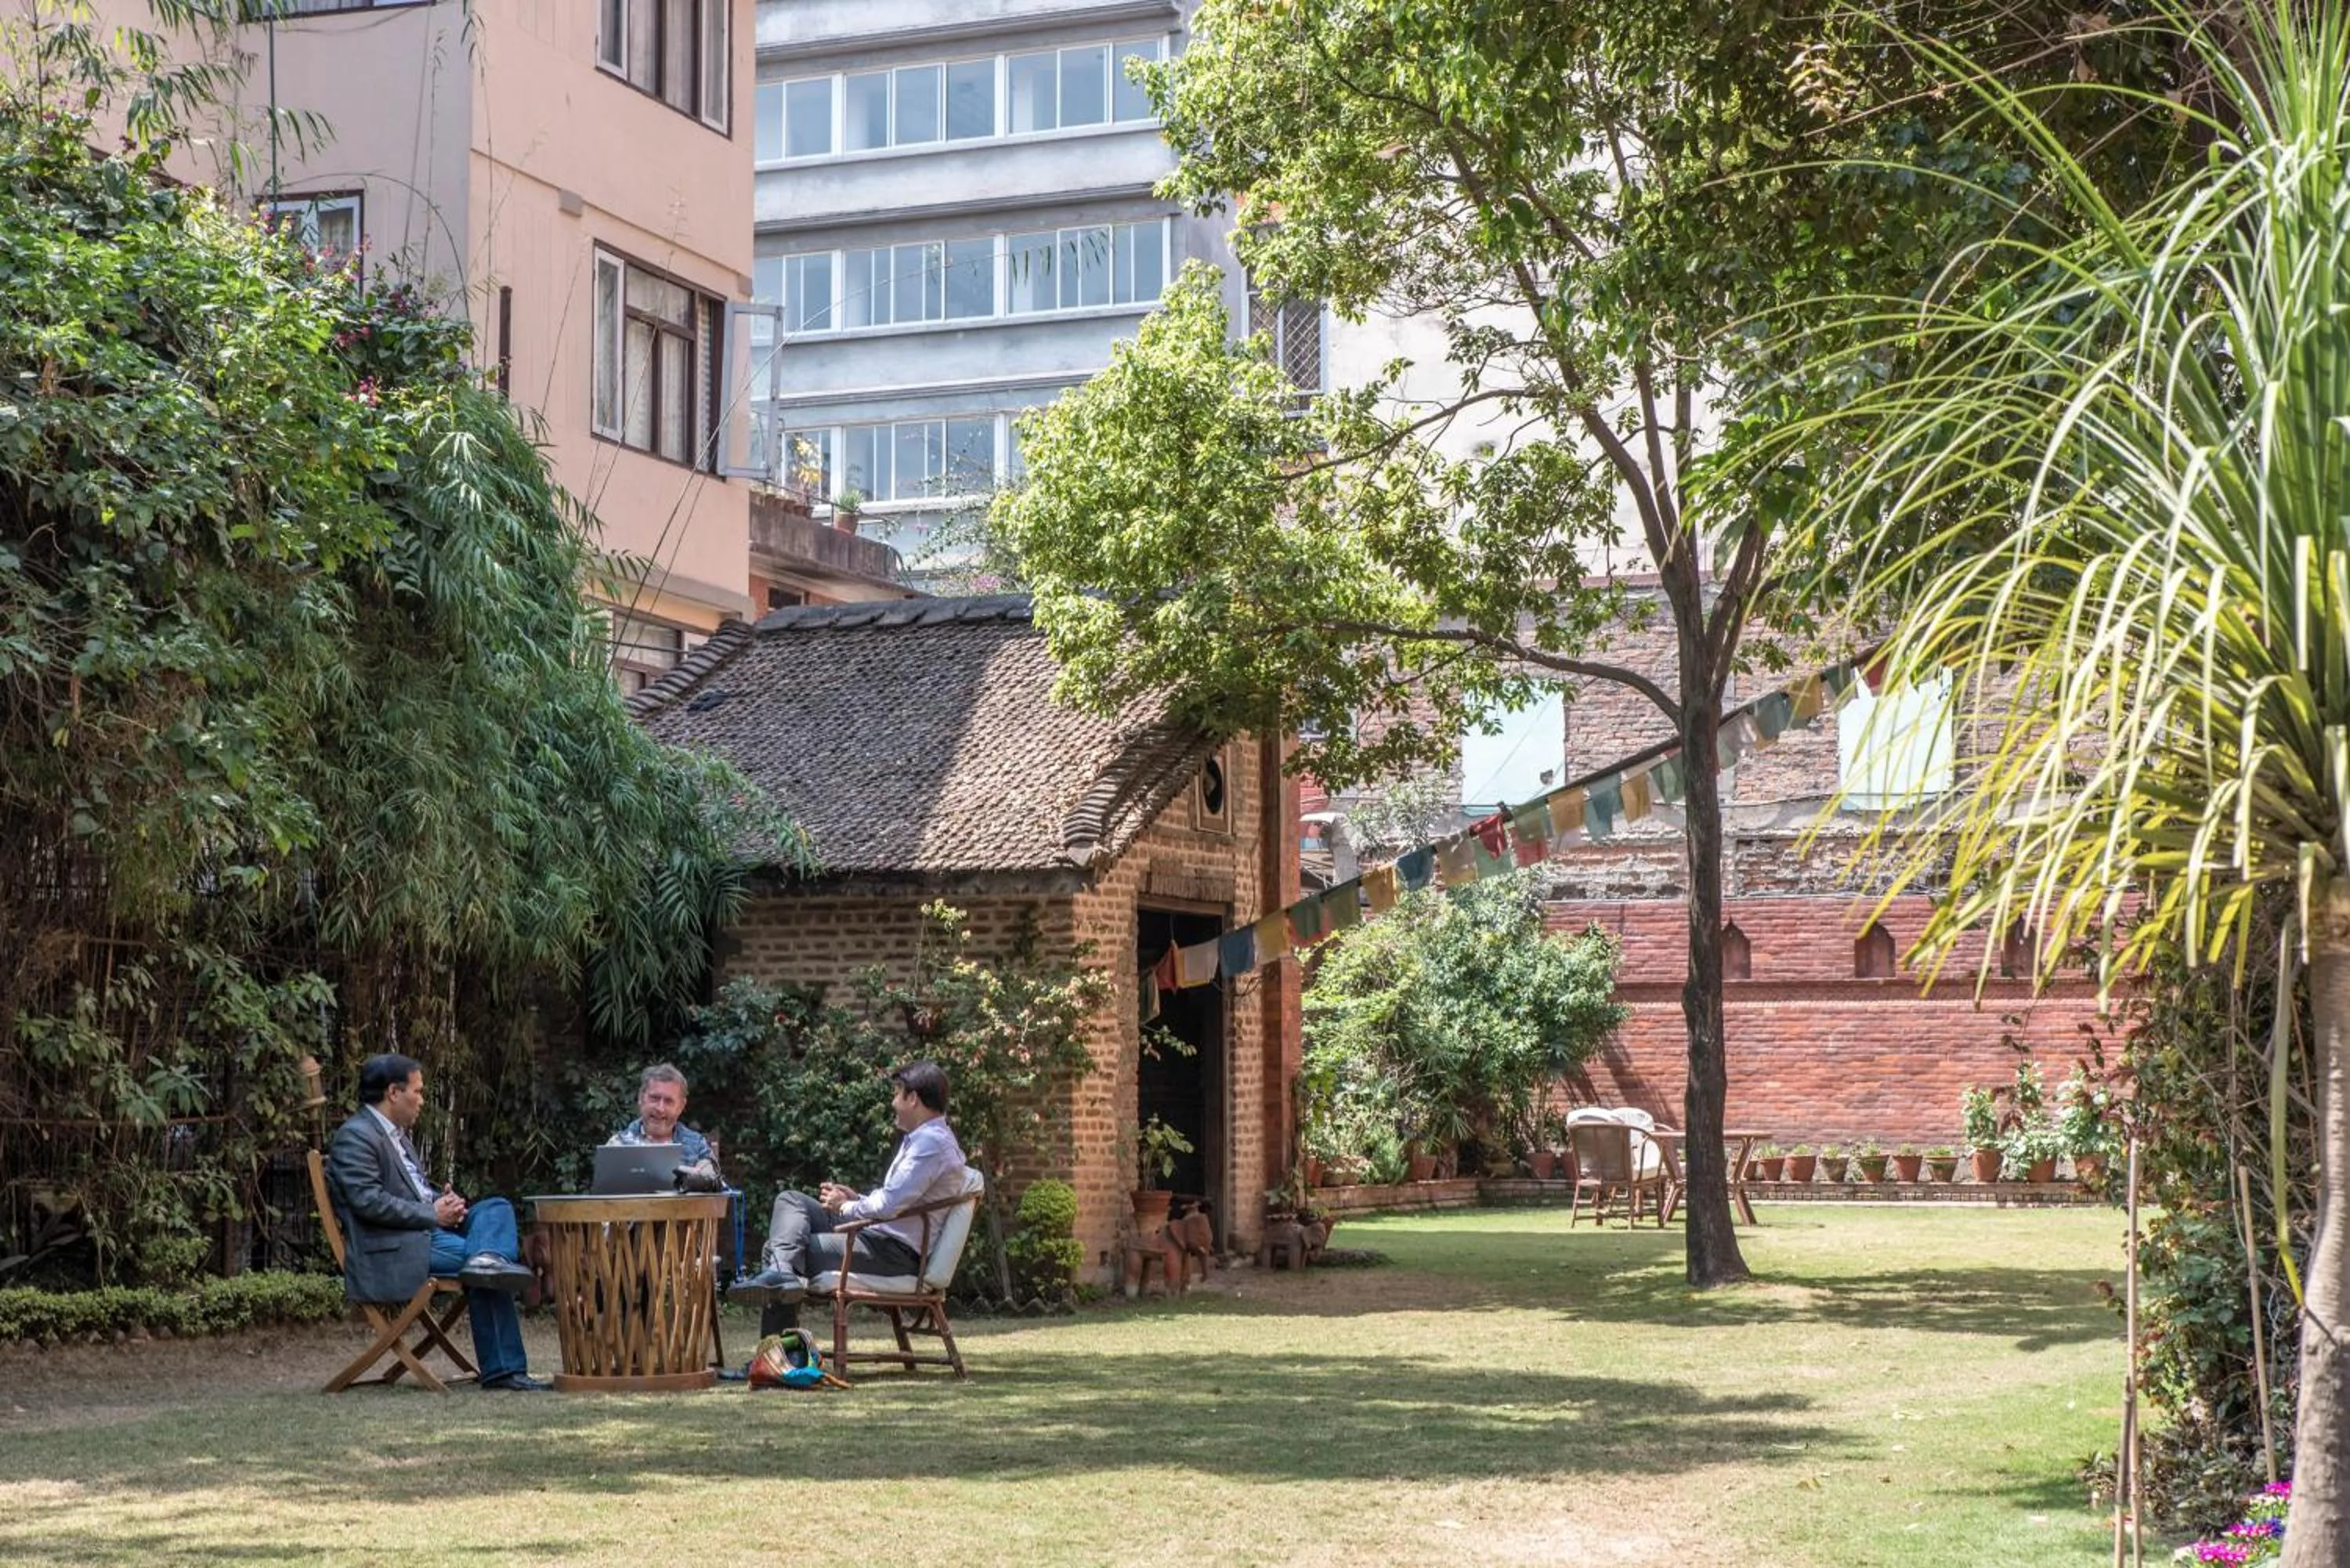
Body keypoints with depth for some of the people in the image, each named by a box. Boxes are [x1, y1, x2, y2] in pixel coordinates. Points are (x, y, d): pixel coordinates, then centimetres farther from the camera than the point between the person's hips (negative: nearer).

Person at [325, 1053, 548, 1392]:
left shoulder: (396, 1134, 22)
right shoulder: (355, 1137, -10)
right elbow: (369, 1201, -20)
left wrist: (443, 1202, 6)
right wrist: (432, 1214, -16)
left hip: (427, 1228, 10)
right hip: (393, 1249, -10)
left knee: (497, 1208, -8)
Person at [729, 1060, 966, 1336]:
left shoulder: (932, 1143, -18)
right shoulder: (924, 1138, 18)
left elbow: (889, 1206, -23)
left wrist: (846, 1207, -5)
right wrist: (856, 1198, 10)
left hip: (896, 1252, -11)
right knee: (790, 1201, 1)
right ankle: (781, 1271, -18)